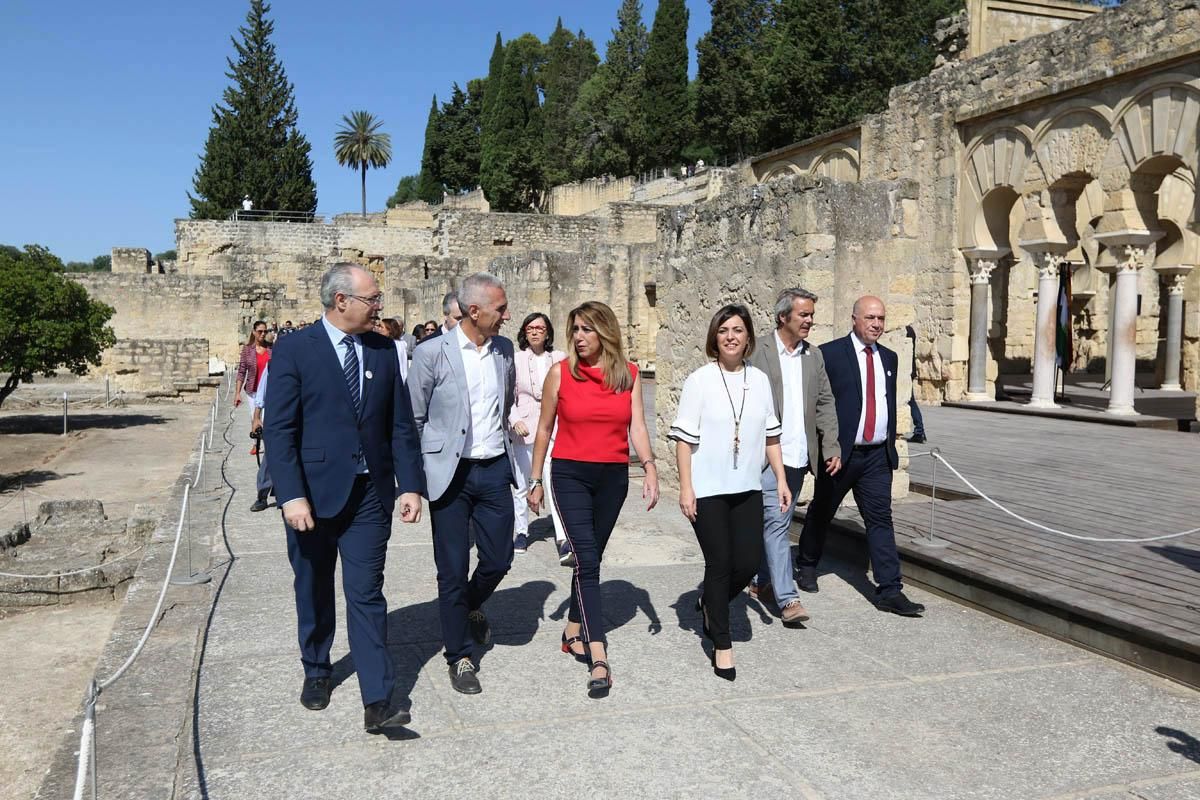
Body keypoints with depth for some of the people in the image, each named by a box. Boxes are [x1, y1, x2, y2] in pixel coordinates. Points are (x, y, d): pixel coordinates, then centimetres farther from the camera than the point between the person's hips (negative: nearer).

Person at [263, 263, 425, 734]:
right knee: (314, 590, 16)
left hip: (370, 494, 2)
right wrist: (291, 495, -17)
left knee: (367, 594, -2)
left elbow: (401, 425, 6)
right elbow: (279, 430, -10)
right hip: (314, 492, -1)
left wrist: (409, 485, -2)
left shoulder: (383, 351, 4)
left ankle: (377, 702, -1)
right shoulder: (295, 350, -7)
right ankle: (316, 671, 38)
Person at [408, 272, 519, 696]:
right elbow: (413, 419, -3)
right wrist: (418, 477, -1)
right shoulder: (432, 353, -10)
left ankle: (472, 605, 42)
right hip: (450, 474, -4)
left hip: (494, 470, 4)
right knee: (452, 571, 5)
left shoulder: (504, 348, 4)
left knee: (498, 559, 9)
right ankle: (459, 656, 22)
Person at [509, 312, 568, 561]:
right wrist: (515, 421, -16)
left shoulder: (560, 358, 5)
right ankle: (521, 532, 30)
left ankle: (563, 540, -20)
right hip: (524, 429, 1)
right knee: (521, 485, 12)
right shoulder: (515, 359, 2)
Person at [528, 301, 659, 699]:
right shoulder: (561, 372, -2)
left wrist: (650, 466, -17)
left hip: (613, 476, 3)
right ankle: (599, 660, -14)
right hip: (570, 474, -3)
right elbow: (544, 429, 4)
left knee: (590, 557, 13)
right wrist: (536, 480, 5)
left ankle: (574, 630, 33)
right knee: (587, 560, -12)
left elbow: (637, 426, -2)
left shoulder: (629, 374, 3)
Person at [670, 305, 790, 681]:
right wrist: (686, 487, -12)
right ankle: (722, 644, 16)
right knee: (720, 563, 1)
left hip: (747, 488, 4)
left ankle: (710, 603, 34)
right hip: (708, 490, -4)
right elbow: (684, 438, -7)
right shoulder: (700, 380, -7)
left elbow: (770, 435, 12)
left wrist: (781, 479, 8)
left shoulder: (759, 380, 6)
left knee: (748, 562, 3)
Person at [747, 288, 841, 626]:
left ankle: (762, 582, 30)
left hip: (799, 456, 6)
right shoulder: (758, 353, -6)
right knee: (776, 524, -9)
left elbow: (825, 404, 13)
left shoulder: (814, 355, 12)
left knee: (777, 523, 15)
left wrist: (832, 447, 5)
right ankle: (787, 598, -8)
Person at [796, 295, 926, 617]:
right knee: (821, 513, 13)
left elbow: (890, 403, 19)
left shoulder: (889, 358, 12)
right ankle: (807, 566, 35)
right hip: (840, 453, -4)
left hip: (878, 455, 4)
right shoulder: (829, 354, -8)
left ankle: (889, 591, 2)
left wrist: (891, 444, 15)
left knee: (881, 520, 1)